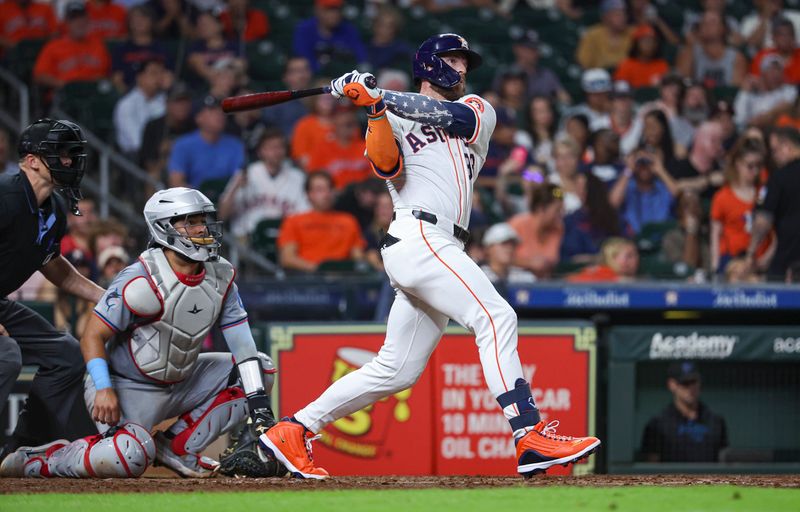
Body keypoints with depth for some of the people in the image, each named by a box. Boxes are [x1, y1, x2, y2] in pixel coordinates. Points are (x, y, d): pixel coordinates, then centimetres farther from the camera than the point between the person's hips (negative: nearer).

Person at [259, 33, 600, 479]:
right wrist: (375, 108, -21)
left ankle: (293, 431, 13)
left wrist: (380, 96, -9)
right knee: (497, 317, -21)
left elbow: (453, 116, -1)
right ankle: (531, 437, -29)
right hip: (418, 237, -6)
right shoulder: (394, 119, 11)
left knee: (396, 371, 7)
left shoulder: (479, 112, 23)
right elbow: (387, 166, -9)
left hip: (442, 252, 6)